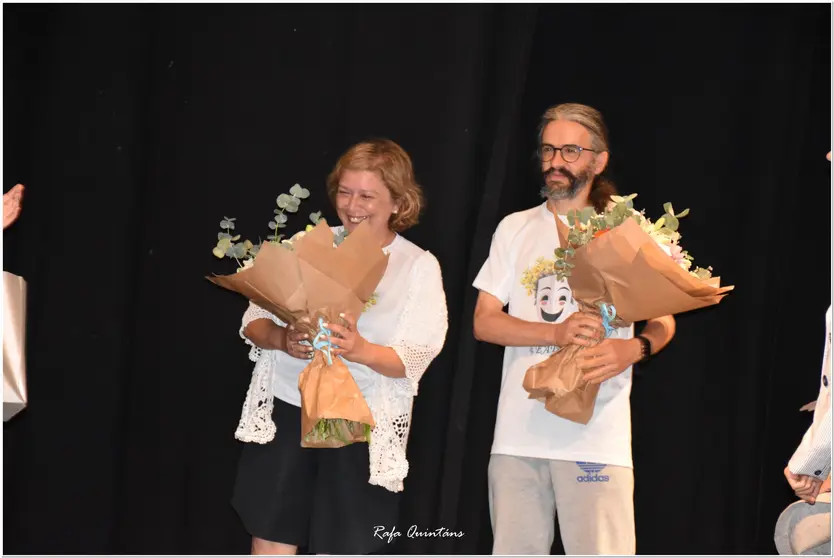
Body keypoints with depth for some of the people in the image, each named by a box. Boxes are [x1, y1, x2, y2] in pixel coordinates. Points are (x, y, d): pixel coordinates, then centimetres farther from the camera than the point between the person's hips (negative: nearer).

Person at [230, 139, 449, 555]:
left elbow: (414, 360, -10)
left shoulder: (419, 266, -1)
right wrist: (281, 339, -19)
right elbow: (253, 320, 3)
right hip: (287, 412, 2)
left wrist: (360, 350, -29)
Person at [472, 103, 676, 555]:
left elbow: (663, 320, 7)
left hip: (597, 436, -2)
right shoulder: (516, 229, 11)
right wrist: (557, 334, -14)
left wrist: (634, 349, -18)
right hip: (518, 431, 3)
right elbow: (484, 322, 4)